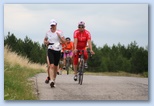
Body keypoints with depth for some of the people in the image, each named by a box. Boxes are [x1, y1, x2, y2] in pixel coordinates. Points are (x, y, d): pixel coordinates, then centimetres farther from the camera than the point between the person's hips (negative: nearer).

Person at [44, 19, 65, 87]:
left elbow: (64, 41, -3)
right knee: (52, 65, -17)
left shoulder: (59, 32, 0)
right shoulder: (48, 33, 4)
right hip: (50, 50, -1)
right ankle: (51, 81, -26)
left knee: (55, 66, 11)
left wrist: (59, 36, -16)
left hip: (57, 50, 1)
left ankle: (54, 79, 32)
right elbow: (45, 40, 19)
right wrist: (46, 42, -4)